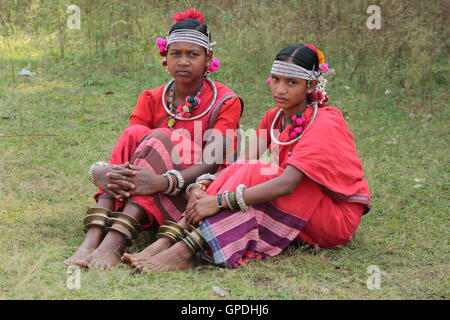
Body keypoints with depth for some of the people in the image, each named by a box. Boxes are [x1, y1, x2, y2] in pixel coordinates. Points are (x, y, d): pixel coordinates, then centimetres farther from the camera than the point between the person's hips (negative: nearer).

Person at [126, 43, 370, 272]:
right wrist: (202, 188, -26)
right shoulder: (274, 118, 5)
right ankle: (168, 240, -33)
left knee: (253, 176, -26)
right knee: (241, 174, -18)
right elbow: (244, 161, -6)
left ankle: (186, 250, -39)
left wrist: (220, 201, -37)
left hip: (340, 218, -6)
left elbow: (287, 184, -32)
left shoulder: (325, 124, -20)